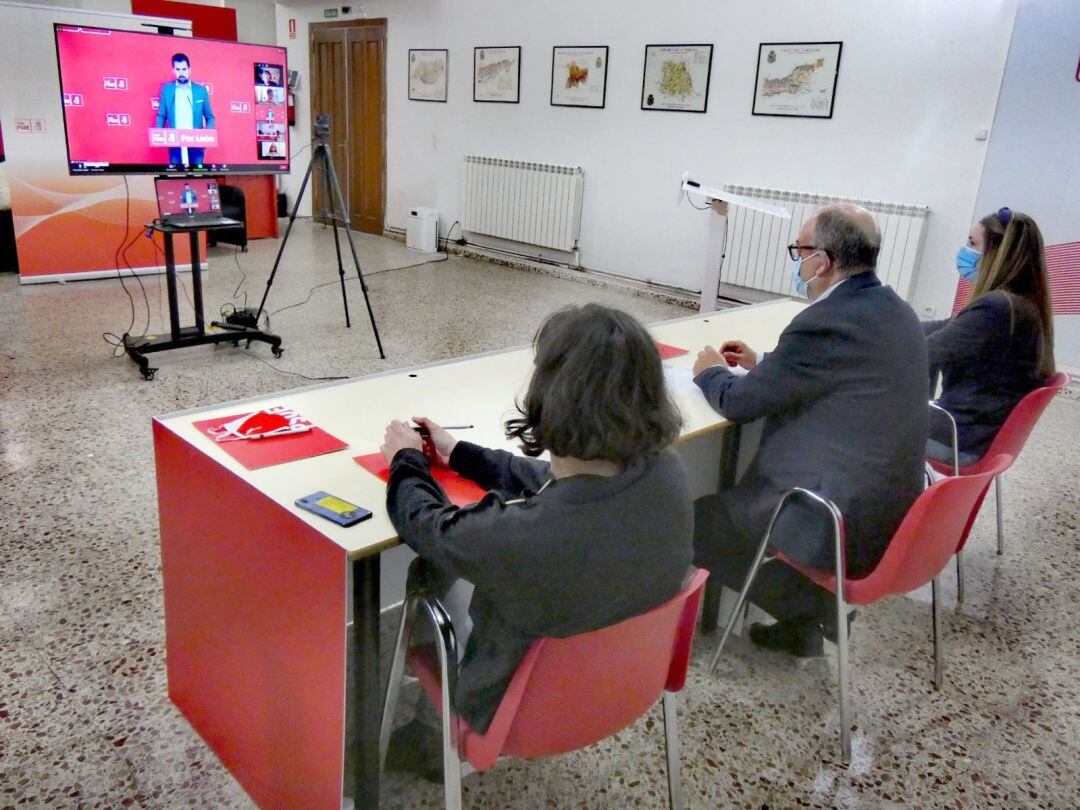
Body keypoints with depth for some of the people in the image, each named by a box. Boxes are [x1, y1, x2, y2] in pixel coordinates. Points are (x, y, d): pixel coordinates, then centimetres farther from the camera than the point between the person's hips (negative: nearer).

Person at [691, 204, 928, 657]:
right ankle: (807, 613, 25)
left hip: (846, 528, -9)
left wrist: (711, 372, 7)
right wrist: (762, 364, 18)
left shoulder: (826, 323, -23)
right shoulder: (893, 311, 5)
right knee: (734, 494, 23)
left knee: (698, 517, 5)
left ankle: (807, 611, 18)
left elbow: (738, 403, -13)